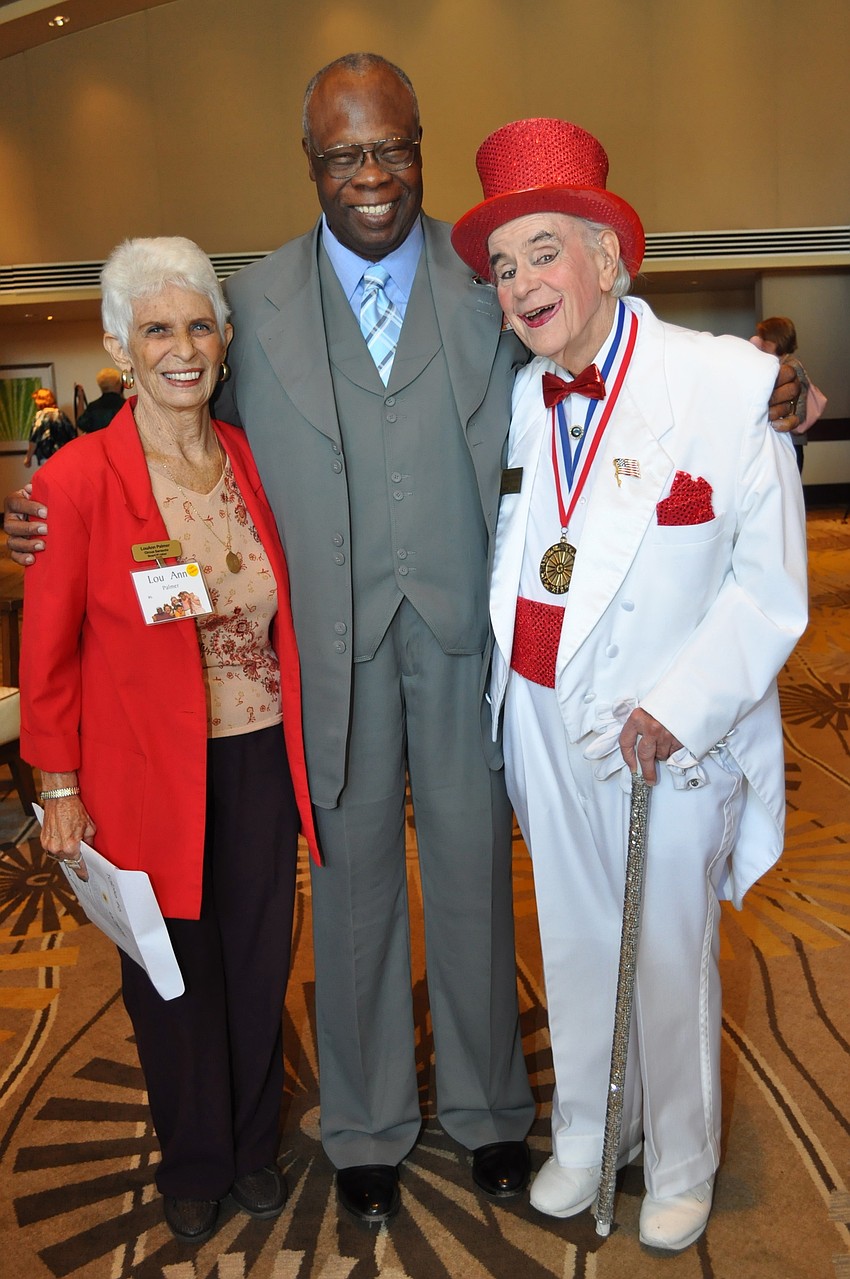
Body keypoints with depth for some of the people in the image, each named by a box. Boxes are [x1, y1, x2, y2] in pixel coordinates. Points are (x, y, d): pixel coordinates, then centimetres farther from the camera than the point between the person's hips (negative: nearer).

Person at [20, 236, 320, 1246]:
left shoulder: (252, 459, 1)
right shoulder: (76, 480, -13)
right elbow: (48, 653, -7)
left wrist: (302, 740, 6)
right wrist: (59, 788, -5)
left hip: (259, 759, 4)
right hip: (146, 773, -3)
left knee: (259, 960, 16)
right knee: (175, 969, 14)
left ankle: (254, 1145, 43)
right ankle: (194, 1162, 40)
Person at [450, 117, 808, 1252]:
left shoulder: (731, 382, -14)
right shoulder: (518, 397, 1)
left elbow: (770, 582, -12)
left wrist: (675, 709, -17)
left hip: (671, 734, -4)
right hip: (548, 723, 4)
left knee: (669, 955, 13)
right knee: (572, 943, 19)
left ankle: (680, 1161, 40)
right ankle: (584, 1136, 44)